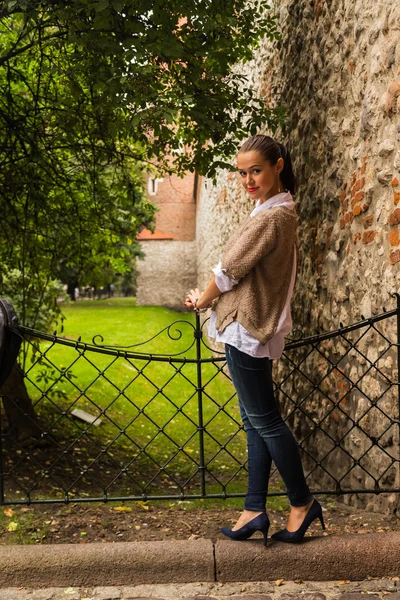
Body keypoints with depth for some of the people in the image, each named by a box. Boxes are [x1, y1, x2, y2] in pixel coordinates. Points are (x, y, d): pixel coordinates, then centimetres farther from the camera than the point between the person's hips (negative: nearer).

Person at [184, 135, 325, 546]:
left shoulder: (271, 217, -17)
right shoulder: (278, 211, 15)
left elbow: (230, 269, -13)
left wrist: (202, 300, 4)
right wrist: (207, 298, 8)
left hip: (246, 329, -10)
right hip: (250, 329, 10)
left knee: (263, 420, -1)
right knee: (256, 421, 10)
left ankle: (302, 502, 13)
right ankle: (255, 510, 17)